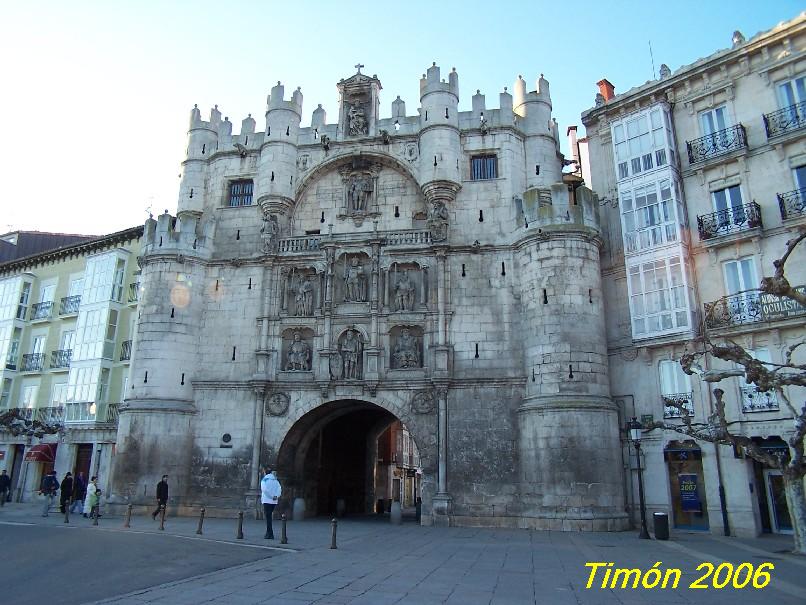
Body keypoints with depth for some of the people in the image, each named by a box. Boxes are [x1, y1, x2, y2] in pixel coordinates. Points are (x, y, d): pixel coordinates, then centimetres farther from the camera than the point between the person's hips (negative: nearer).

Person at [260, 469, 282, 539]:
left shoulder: (264, 480, -3)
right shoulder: (275, 480, 13)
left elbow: (265, 489, -17)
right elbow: (279, 489, -1)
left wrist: (272, 496, -12)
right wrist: (277, 496, -9)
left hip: (267, 501, -5)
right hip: (274, 501, 5)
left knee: (268, 517, -3)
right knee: (269, 517, 17)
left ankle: (270, 534, -8)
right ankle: (268, 533, 20)